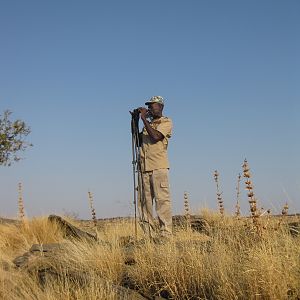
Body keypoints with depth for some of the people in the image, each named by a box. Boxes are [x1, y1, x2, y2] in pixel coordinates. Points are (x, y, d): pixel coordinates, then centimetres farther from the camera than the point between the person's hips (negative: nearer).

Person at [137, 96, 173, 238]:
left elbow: (156, 136, -13)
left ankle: (165, 233, -11)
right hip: (144, 168, 6)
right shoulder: (148, 124, 24)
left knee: (162, 200, -10)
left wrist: (144, 119, -7)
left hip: (159, 167, -6)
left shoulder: (166, 122, 5)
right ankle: (149, 234, 4)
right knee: (144, 202, 1)